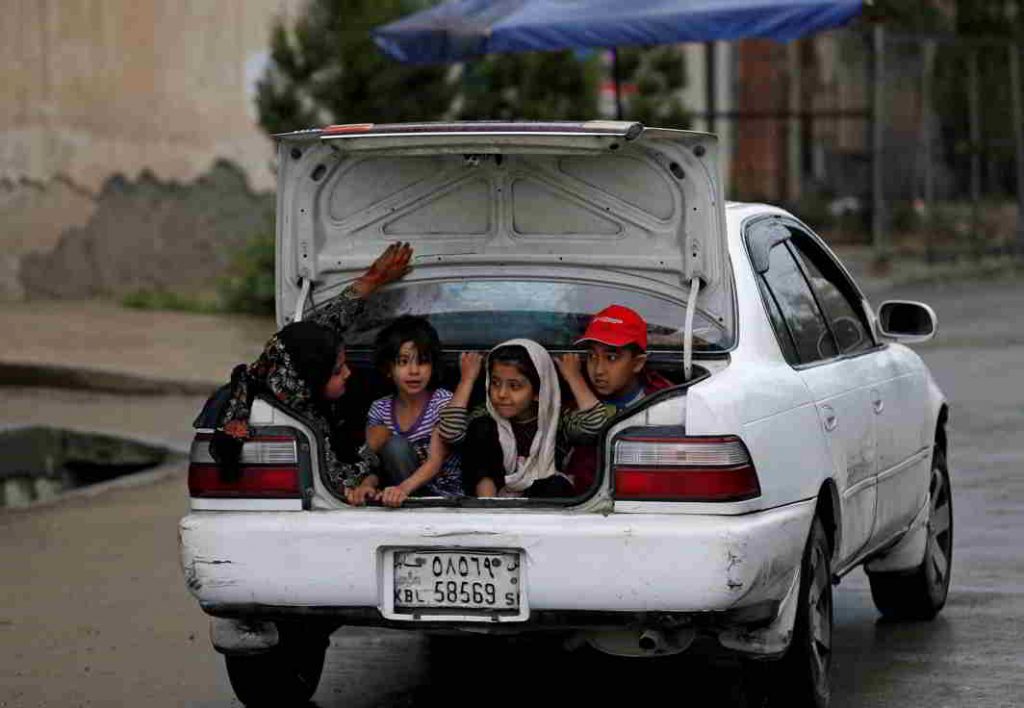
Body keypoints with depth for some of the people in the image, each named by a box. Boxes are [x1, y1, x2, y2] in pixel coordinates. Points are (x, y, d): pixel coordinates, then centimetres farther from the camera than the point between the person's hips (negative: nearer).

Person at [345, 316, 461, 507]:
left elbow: (435, 462, -20)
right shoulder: (380, 409, 6)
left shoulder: (443, 402, -7)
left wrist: (404, 488, -40)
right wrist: (366, 485, -31)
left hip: (446, 497, -4)